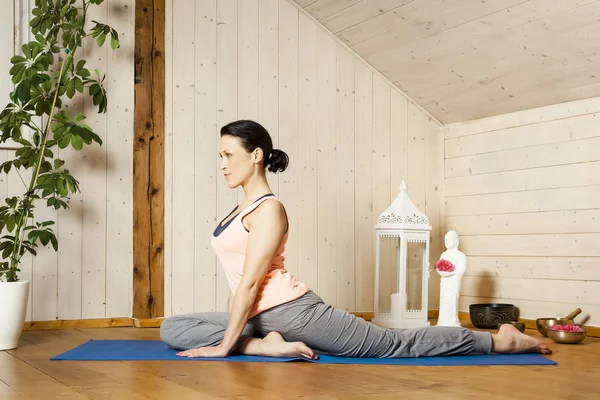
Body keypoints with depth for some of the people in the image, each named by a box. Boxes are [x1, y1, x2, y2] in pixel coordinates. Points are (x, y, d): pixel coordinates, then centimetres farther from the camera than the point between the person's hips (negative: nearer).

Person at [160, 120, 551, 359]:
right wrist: (248, 335, 24)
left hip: (293, 311, -10)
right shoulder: (245, 207, 16)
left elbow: (251, 282, -20)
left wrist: (225, 345, -20)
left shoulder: (268, 209, -15)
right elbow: (246, 284, 22)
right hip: (261, 317, 10)